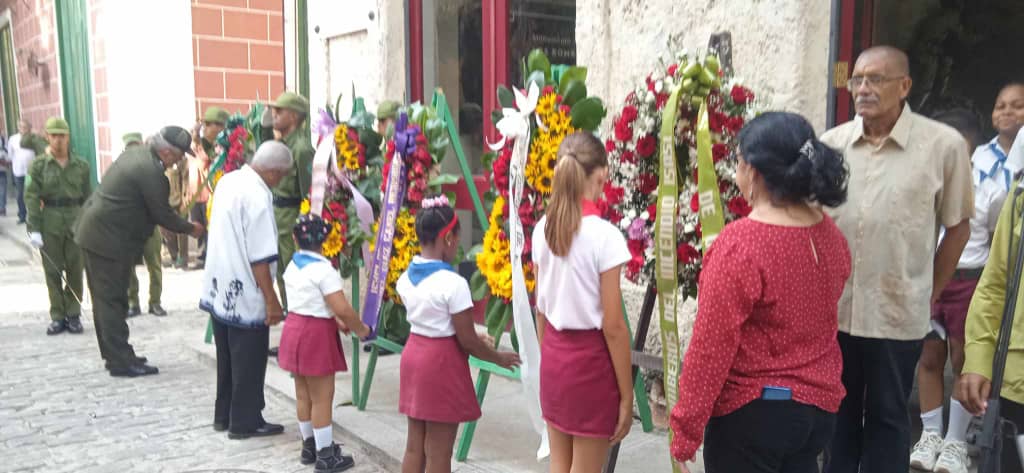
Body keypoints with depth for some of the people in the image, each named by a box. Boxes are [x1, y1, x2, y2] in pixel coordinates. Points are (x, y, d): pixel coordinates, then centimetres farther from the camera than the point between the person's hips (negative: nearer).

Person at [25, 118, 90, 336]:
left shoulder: (81, 166, 4)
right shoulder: (39, 165, 0)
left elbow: (88, 197, 7)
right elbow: (32, 198, -3)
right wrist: (34, 229, -9)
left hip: (76, 222, 1)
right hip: (50, 222, -1)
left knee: (75, 269, 4)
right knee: (53, 271, 5)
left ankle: (74, 314, 16)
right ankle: (57, 317, 13)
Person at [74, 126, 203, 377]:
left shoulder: (135, 152, 8)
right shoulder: (151, 171, -21)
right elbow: (162, 214, -14)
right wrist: (191, 228, 0)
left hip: (92, 231, 10)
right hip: (109, 240, -10)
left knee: (105, 299, 14)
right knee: (113, 301, -4)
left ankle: (114, 355, 25)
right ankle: (121, 361, 3)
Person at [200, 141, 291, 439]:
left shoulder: (228, 181, 4)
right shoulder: (258, 196, -22)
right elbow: (259, 257, -23)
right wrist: (272, 300, -16)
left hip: (220, 289, 9)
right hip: (245, 294, -8)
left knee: (228, 357, 19)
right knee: (249, 361, 5)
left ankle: (224, 415, 30)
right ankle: (245, 422, 16)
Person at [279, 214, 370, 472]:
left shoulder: (292, 265, 6)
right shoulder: (323, 269, -19)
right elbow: (343, 309, -23)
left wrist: (335, 321, 10)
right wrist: (360, 329, -7)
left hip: (295, 327, 8)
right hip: (316, 333, -8)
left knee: (303, 394, 18)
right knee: (322, 397, 2)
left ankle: (309, 446, 32)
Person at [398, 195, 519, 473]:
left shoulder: (405, 278, 2)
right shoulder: (453, 283, -20)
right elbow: (467, 341, -15)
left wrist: (472, 338, 19)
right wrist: (499, 358, 2)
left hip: (414, 354, 7)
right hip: (442, 362, -7)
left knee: (414, 446, 16)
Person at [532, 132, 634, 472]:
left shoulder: (542, 230, 0)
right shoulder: (604, 235, -18)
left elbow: (540, 309, 7)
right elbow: (613, 326, -16)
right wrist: (626, 394, -8)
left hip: (554, 355, 6)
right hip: (591, 357, -6)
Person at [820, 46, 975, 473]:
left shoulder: (944, 144, -7)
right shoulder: (830, 144, 0)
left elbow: (958, 226, 2)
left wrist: (929, 294, 4)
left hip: (897, 314, -2)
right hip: (833, 308, 3)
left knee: (887, 417, 13)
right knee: (837, 411, 17)